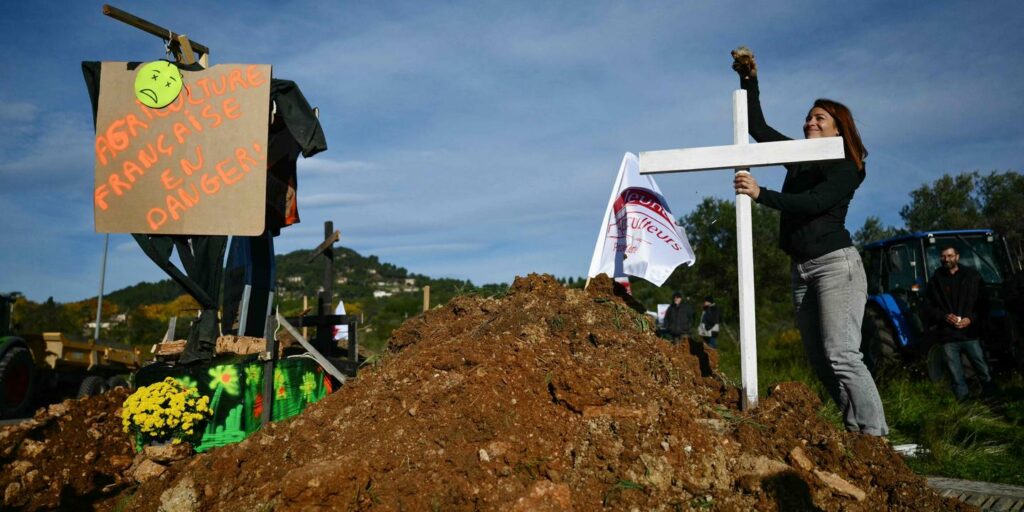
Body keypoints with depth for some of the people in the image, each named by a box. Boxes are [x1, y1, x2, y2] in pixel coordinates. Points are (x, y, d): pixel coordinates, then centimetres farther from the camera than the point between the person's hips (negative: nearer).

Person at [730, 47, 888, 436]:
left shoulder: (847, 167, -3)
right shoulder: (799, 157, 16)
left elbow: (813, 202, -19)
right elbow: (757, 127, 17)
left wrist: (761, 194, -24)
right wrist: (749, 80, 10)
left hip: (835, 264, -7)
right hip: (801, 269, 7)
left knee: (841, 357, -17)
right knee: (821, 362, 4)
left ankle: (875, 437, -14)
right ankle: (855, 432, 10)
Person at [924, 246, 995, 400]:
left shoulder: (972, 276, 4)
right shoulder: (936, 280, 4)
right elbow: (928, 308, 6)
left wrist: (971, 319, -12)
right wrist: (944, 316, -12)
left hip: (970, 334, 0)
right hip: (948, 337, 0)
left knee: (984, 373, 7)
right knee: (957, 380, 8)